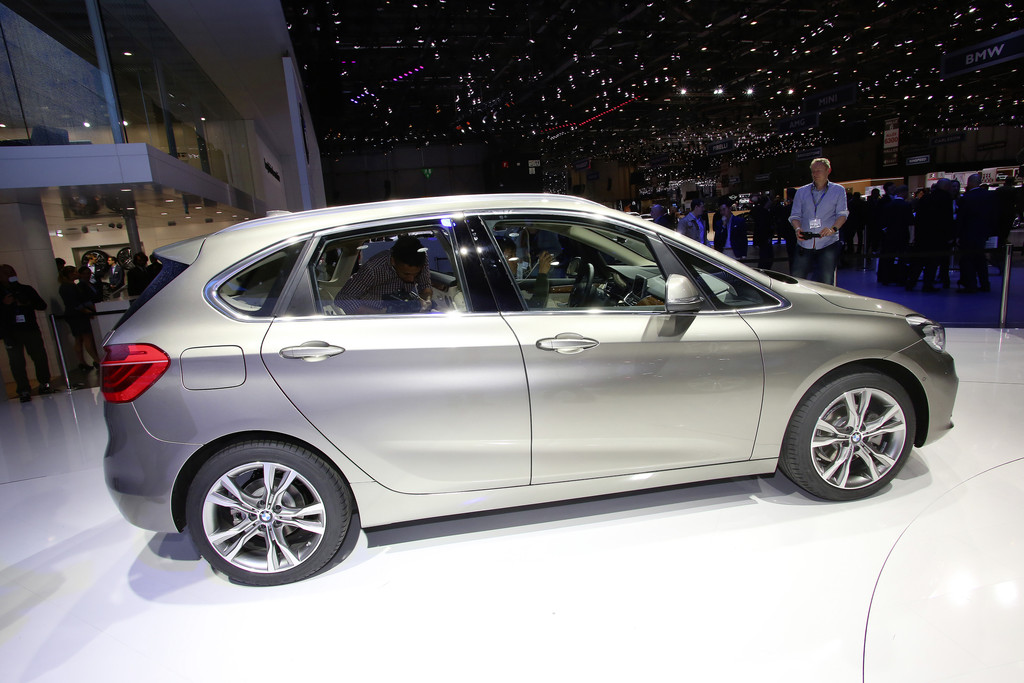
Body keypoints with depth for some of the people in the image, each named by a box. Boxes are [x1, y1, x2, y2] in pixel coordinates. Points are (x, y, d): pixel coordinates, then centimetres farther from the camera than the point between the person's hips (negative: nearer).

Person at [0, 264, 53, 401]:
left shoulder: (27, 289, 12)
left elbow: (42, 305, 10)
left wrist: (28, 303, -8)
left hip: (31, 329, 1)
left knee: (40, 357, 1)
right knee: (17, 362, -4)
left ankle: (44, 384, 16)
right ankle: (24, 390, 0)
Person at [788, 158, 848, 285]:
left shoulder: (838, 190, 11)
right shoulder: (801, 192, 16)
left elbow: (842, 213, 2)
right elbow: (795, 215, 10)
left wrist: (833, 228, -18)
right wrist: (797, 229, -12)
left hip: (828, 243, -2)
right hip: (805, 244, 2)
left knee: (827, 282, -7)